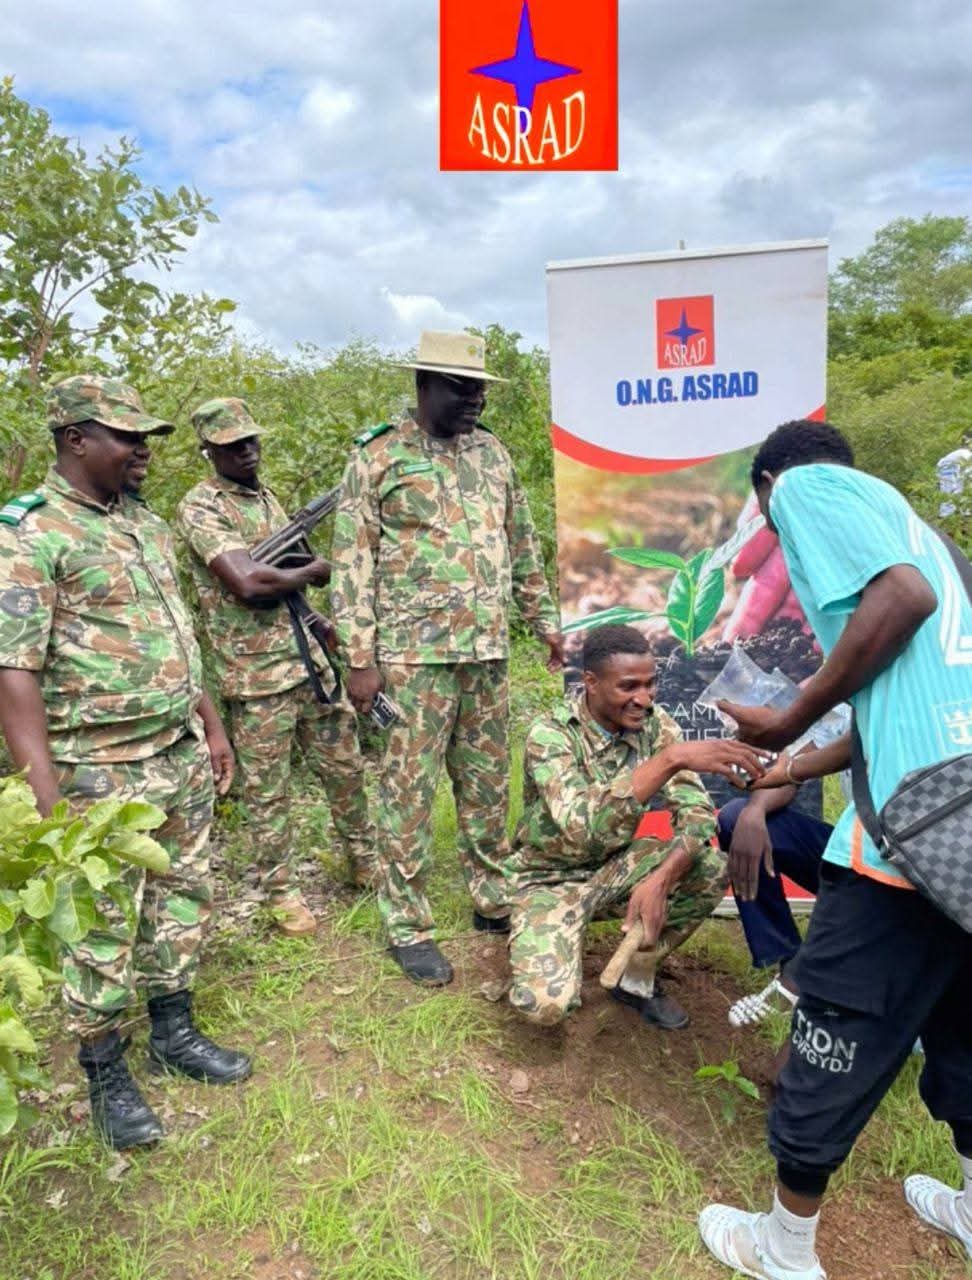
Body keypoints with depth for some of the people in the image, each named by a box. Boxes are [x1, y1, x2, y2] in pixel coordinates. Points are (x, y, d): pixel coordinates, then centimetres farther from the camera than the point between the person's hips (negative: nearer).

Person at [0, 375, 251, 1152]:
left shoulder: (147, 524, 9)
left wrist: (212, 727, 15)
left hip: (182, 755, 7)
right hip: (103, 773, -7)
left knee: (183, 899, 17)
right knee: (104, 928, 8)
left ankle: (174, 1032, 37)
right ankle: (106, 1075, 27)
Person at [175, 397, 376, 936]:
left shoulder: (267, 496, 14)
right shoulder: (199, 507, -11)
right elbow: (247, 583, -24)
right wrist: (313, 572, -9)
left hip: (312, 662, 7)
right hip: (256, 675, -7)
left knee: (346, 768, 15)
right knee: (268, 790, 6)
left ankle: (364, 861, 33)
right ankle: (282, 892, 21)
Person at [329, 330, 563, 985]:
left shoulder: (492, 452, 13)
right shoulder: (377, 458, -4)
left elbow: (523, 545, 19)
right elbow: (352, 563, -6)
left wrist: (545, 621, 16)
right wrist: (361, 659, -11)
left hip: (489, 651, 5)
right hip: (414, 655, -5)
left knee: (489, 784, 14)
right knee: (410, 790, 2)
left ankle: (494, 899, 29)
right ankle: (408, 926, 15)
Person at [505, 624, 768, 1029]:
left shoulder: (656, 725, -11)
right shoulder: (549, 734, -26)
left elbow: (697, 812, -15)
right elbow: (582, 825, -43)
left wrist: (661, 878, -34)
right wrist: (671, 759, -51)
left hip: (616, 863, 5)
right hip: (552, 875, -5)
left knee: (711, 868, -21)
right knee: (545, 1002, -28)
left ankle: (636, 978, 2)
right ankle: (539, 939, 9)